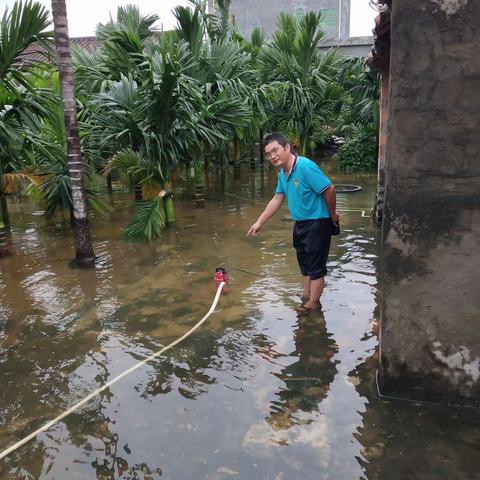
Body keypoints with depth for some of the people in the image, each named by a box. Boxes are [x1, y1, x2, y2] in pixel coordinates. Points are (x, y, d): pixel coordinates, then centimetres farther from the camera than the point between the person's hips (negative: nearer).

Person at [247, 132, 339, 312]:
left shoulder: (306, 166, -25)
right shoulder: (283, 173, 3)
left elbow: (329, 190, -24)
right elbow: (277, 199, 12)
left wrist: (333, 215, -11)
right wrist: (259, 222, 10)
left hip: (317, 223, -9)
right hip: (300, 223, 9)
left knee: (316, 264, 3)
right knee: (304, 262, 21)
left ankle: (314, 302, 15)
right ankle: (306, 295, 37)